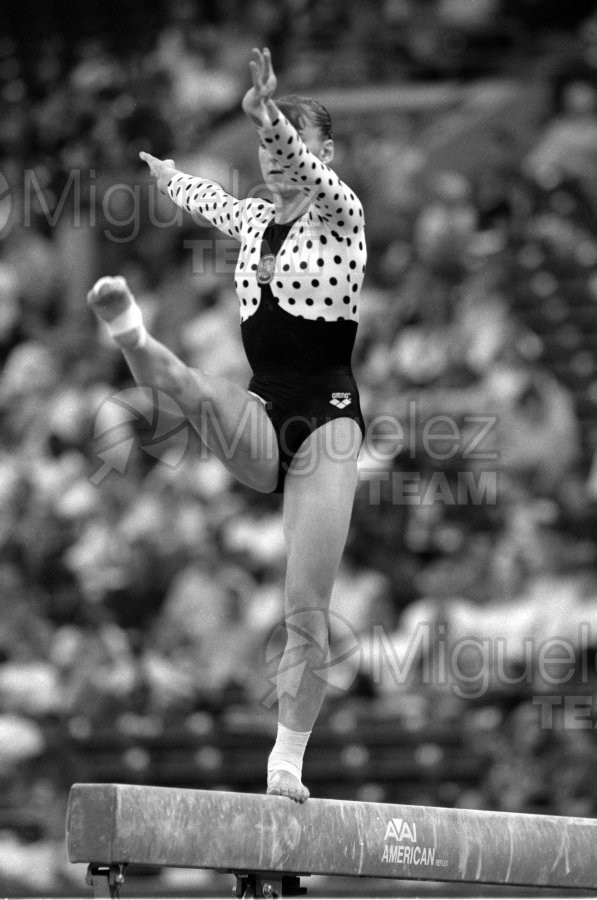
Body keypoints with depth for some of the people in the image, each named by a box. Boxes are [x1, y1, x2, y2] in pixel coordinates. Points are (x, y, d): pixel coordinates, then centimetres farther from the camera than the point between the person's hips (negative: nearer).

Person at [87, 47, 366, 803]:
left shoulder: (341, 214, -2)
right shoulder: (252, 219, 14)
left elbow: (307, 170, -26)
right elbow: (201, 195, 39)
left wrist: (267, 112, -44)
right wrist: (163, 171, 58)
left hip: (326, 421, -4)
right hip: (261, 420, 4)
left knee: (307, 607, -7)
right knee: (196, 391, -34)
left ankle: (288, 761, -2)